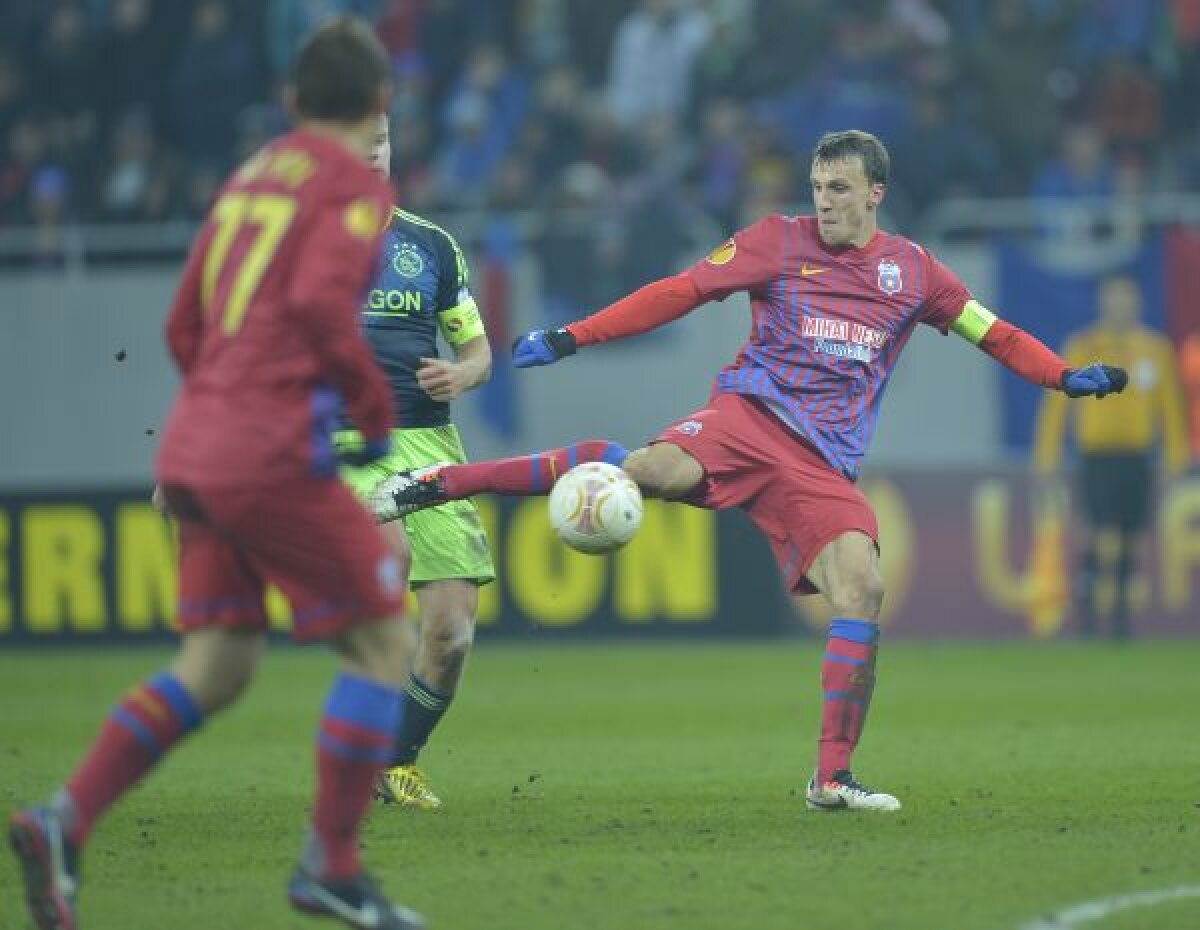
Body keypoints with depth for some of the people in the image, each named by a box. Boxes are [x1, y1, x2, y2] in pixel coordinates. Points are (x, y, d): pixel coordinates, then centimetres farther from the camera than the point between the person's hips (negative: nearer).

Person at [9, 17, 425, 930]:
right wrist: (377, 407, -8)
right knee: (383, 639, 3)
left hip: (195, 444, 8)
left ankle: (64, 820, -7)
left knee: (216, 666, 8)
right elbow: (319, 300, -20)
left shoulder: (251, 177, 19)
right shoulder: (355, 185, -4)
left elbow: (184, 326, 20)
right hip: (274, 453, -8)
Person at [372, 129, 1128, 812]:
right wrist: (572, 338, -1)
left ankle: (833, 777, -10)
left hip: (825, 465, 3)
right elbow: (679, 294, 5)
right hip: (752, 416, -3)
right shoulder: (780, 241, 7)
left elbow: (991, 332, 24)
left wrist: (1067, 377, 12)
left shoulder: (912, 270, 14)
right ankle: (439, 482, -31)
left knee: (862, 586, -19)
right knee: (658, 468, -33)